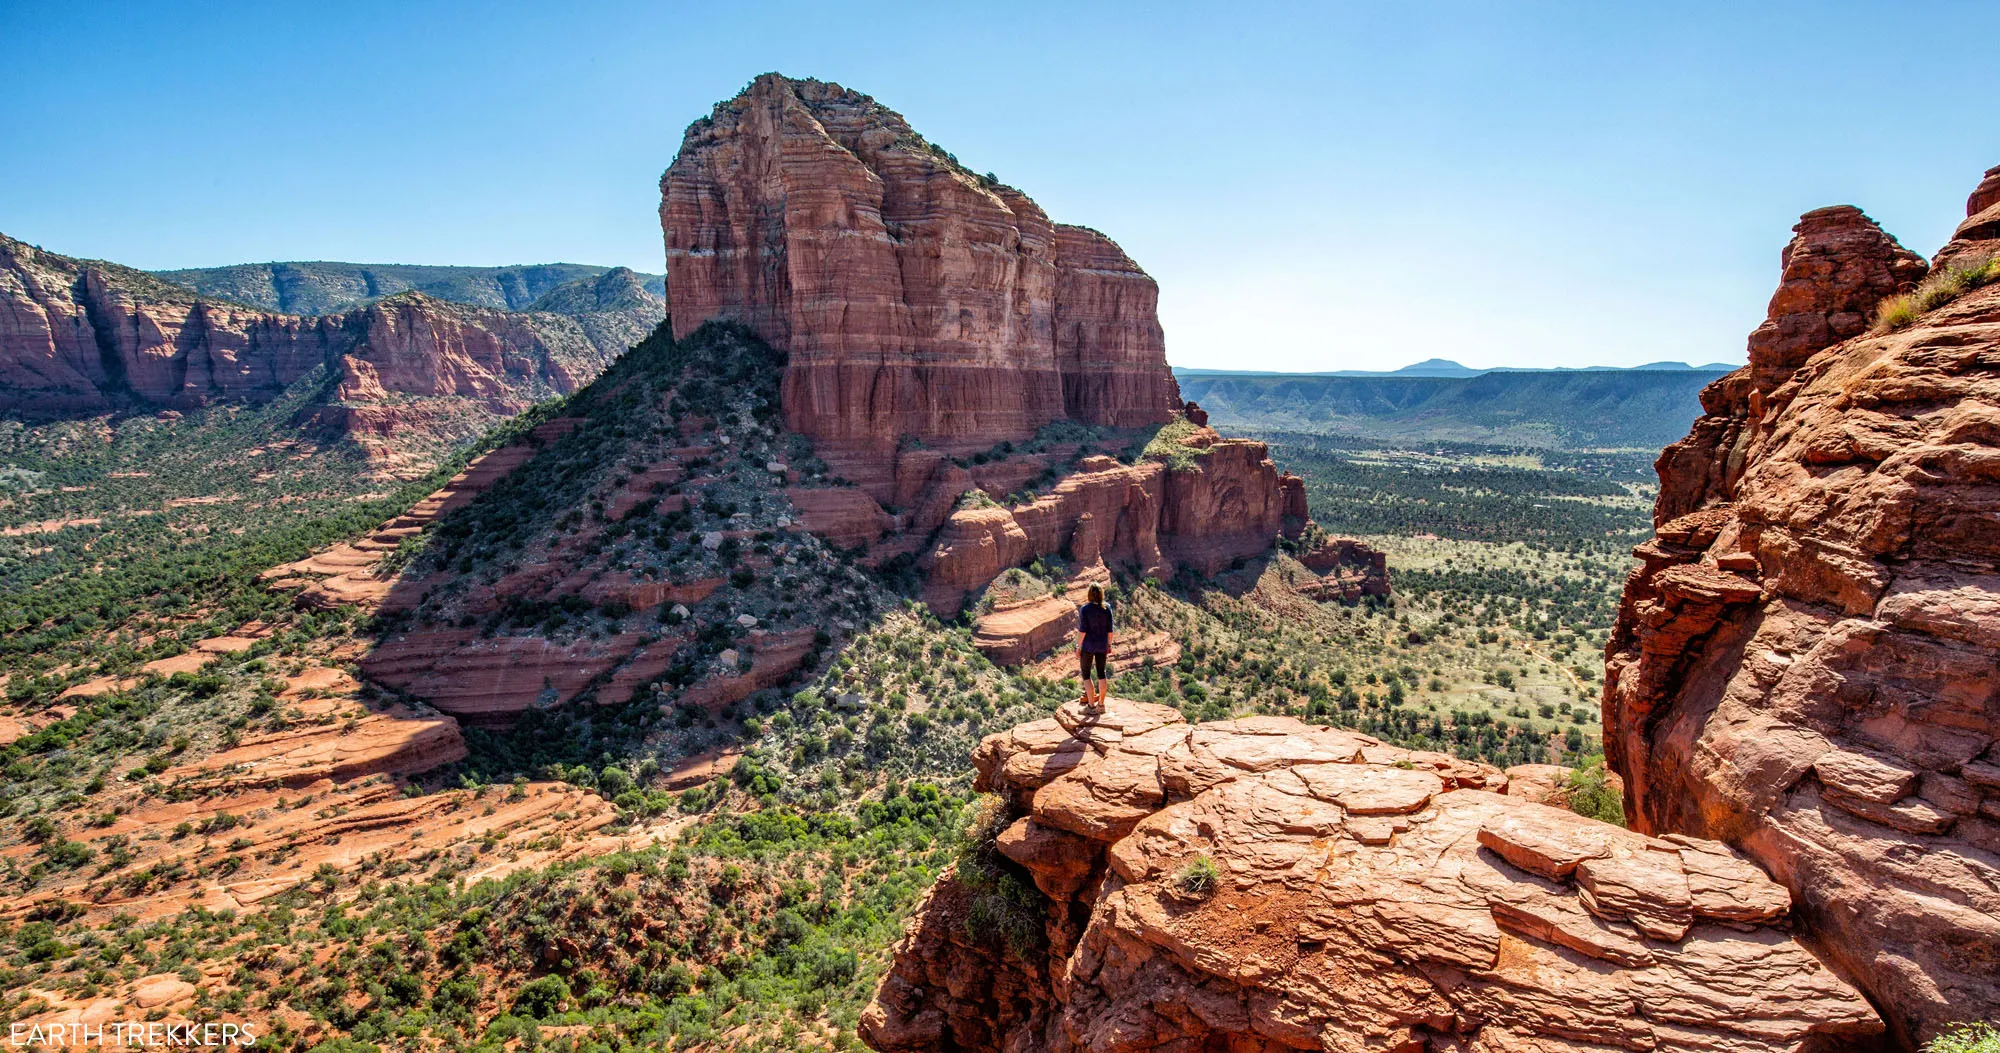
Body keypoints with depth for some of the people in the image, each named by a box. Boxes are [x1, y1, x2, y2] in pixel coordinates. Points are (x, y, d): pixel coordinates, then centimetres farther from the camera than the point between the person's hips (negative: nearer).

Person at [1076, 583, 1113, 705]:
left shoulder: (1085, 609, -16)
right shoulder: (1107, 608, -4)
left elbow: (1082, 630, -17)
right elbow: (1110, 629, -1)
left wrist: (1078, 647, -9)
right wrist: (1109, 645, 11)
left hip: (1088, 645, -4)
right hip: (1102, 645, 4)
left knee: (1085, 674, 8)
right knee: (1101, 672, 17)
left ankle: (1091, 704, 6)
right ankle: (1101, 703, 22)